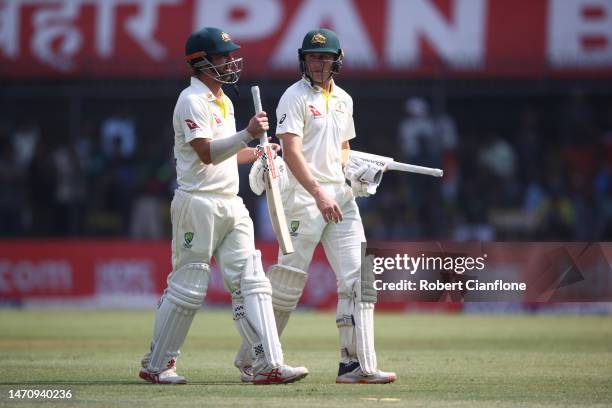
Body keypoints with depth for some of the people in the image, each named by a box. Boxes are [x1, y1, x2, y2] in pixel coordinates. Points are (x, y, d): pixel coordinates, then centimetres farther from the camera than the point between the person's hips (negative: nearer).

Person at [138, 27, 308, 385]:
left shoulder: (223, 101, 18)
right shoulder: (193, 101, -11)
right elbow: (206, 153, -23)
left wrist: (258, 153, 20)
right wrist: (248, 134, -30)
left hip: (231, 205, 9)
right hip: (199, 204, -9)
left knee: (251, 283, -3)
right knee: (188, 288, -3)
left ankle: (269, 364, -9)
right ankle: (156, 365, 10)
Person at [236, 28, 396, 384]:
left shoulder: (343, 100, 15)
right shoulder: (295, 97, -6)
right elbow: (292, 152, -16)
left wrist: (351, 169, 6)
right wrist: (319, 194, -26)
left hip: (340, 195, 7)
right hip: (303, 196, -7)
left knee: (358, 280, -4)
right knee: (289, 281, -4)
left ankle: (358, 366, -6)